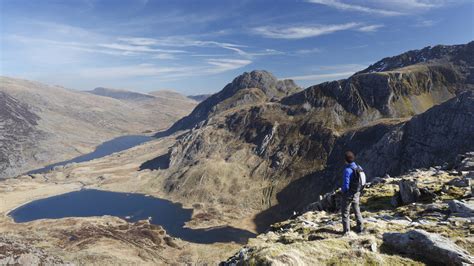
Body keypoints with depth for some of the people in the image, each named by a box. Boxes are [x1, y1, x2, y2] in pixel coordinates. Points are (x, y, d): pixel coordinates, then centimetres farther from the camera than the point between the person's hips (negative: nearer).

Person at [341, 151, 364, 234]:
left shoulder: (347, 170, -26)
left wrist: (343, 190, -4)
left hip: (348, 194, -7)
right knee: (357, 210, 22)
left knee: (345, 212, 7)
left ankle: (346, 230, 11)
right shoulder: (359, 168, -4)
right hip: (357, 193, 7)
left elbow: (346, 185, -24)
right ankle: (360, 227, 30)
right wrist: (358, 190, 15)